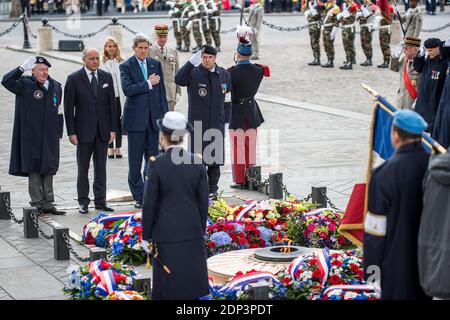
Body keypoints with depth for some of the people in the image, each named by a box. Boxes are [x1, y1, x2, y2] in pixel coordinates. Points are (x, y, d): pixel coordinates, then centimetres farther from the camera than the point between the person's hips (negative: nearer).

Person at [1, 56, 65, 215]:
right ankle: (38, 203, 4)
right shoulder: (25, 85, -3)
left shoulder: (56, 86, 11)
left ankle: (48, 203, 14)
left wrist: (59, 132, 13)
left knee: (48, 170, 8)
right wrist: (22, 68, -22)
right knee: (34, 169, -1)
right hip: (31, 136, -5)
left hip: (50, 137, 5)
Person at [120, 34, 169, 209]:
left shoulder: (156, 65, 10)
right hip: (136, 118, -4)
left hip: (154, 117, 4)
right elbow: (127, 89, -17)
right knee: (135, 161, 1)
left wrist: (165, 115, 7)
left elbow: (161, 91, 11)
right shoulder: (126, 66, -3)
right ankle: (139, 197, 9)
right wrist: (148, 84, -15)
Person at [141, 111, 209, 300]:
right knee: (191, 280, 12)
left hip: (166, 236, -3)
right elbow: (203, 202, 1)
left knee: (169, 285, 5)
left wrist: (145, 236, -1)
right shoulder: (197, 163, -4)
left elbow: (149, 204, -11)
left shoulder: (156, 165, -14)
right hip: (193, 234, 3)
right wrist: (201, 231, 13)